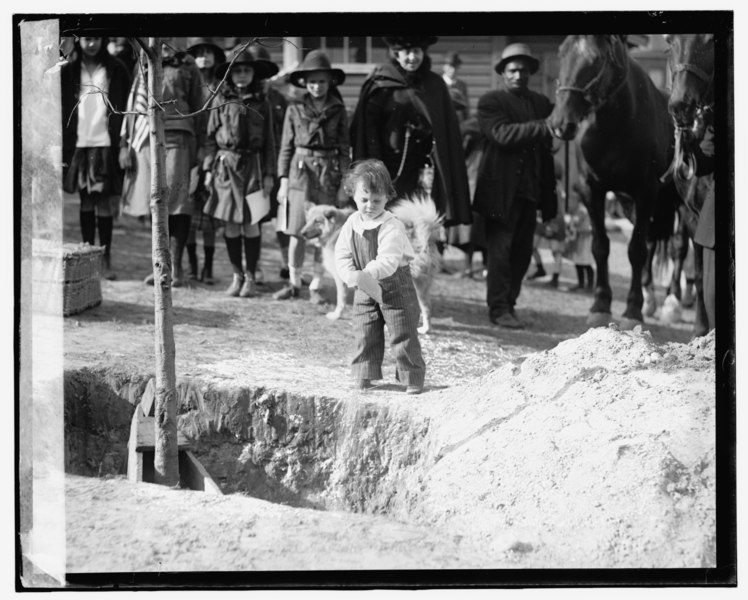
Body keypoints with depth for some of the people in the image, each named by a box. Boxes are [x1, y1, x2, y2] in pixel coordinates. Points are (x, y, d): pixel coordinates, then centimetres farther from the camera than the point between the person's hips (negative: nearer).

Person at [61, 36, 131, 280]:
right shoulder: (69, 72, 7)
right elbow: (62, 110, 8)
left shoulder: (116, 70, 2)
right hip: (79, 144, 2)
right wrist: (63, 149, 2)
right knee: (86, 202, 8)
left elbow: (125, 108, 3)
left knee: (104, 202, -3)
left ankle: (106, 258, 4)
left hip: (106, 144, -2)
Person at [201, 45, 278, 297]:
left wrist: (269, 173, 1)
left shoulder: (260, 104, 5)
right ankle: (237, 275, 14)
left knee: (250, 224, -1)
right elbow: (211, 137, 6)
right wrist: (209, 168, 0)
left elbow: (268, 141, 6)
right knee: (231, 224, 4)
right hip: (226, 165, 0)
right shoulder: (221, 100, 4)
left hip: (252, 165, 0)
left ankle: (250, 276, 8)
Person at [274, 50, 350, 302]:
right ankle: (294, 283, 12)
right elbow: (286, 147, 7)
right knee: (297, 233, 0)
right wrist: (283, 181, 1)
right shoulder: (295, 109, 5)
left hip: (329, 175, 0)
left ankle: (316, 286, 11)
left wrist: (343, 184, -1)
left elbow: (344, 149, 5)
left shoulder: (338, 111, 4)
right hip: (300, 172, 0)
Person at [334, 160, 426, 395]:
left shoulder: (392, 227, -21)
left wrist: (367, 274, -43)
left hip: (395, 285, -5)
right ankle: (365, 376, 21)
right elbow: (341, 254, -1)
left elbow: (388, 261, -30)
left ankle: (413, 378, 8)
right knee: (364, 335, 10)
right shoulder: (352, 224, -1)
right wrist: (350, 274, -20)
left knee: (402, 335, -1)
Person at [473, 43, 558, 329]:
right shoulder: (490, 101, -3)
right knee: (500, 248, -3)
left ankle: (509, 302, 19)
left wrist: (549, 194, 9)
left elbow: (546, 152, 15)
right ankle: (499, 308, 2)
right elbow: (503, 134, -19)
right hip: (500, 189, -5)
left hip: (530, 189, 5)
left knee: (522, 251, 8)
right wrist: (544, 128, -26)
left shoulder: (541, 103, 14)